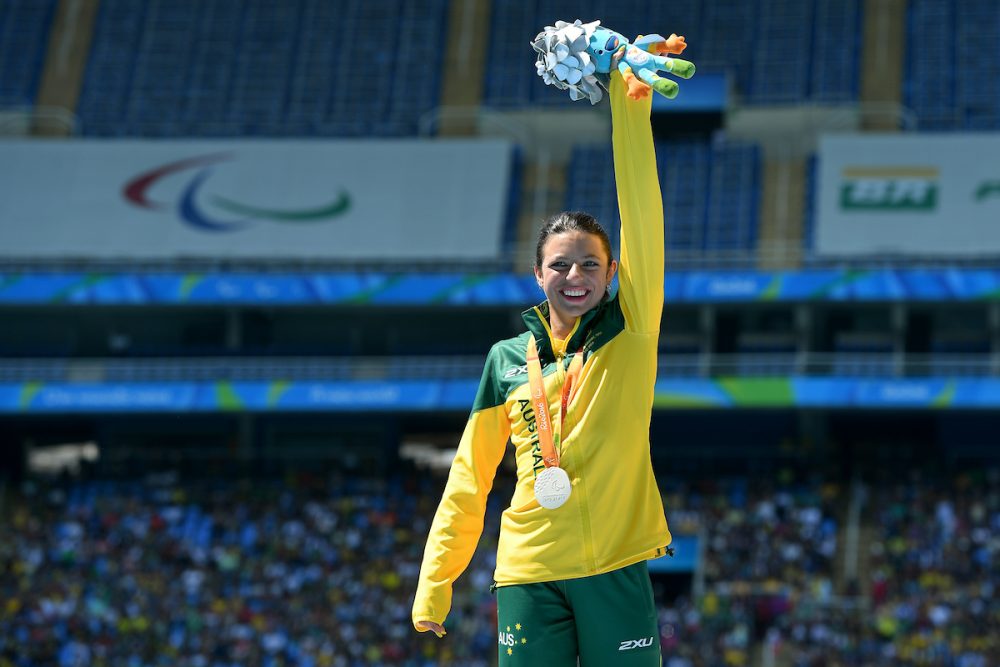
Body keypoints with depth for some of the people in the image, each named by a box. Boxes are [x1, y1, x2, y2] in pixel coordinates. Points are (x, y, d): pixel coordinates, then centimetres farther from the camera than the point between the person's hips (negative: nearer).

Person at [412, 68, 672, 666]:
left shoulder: (630, 334, 5)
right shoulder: (508, 359, 10)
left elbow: (643, 217, -6)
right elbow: (470, 479, 13)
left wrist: (629, 103, -13)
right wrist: (434, 582, 8)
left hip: (616, 569, -1)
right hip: (529, 572, 2)